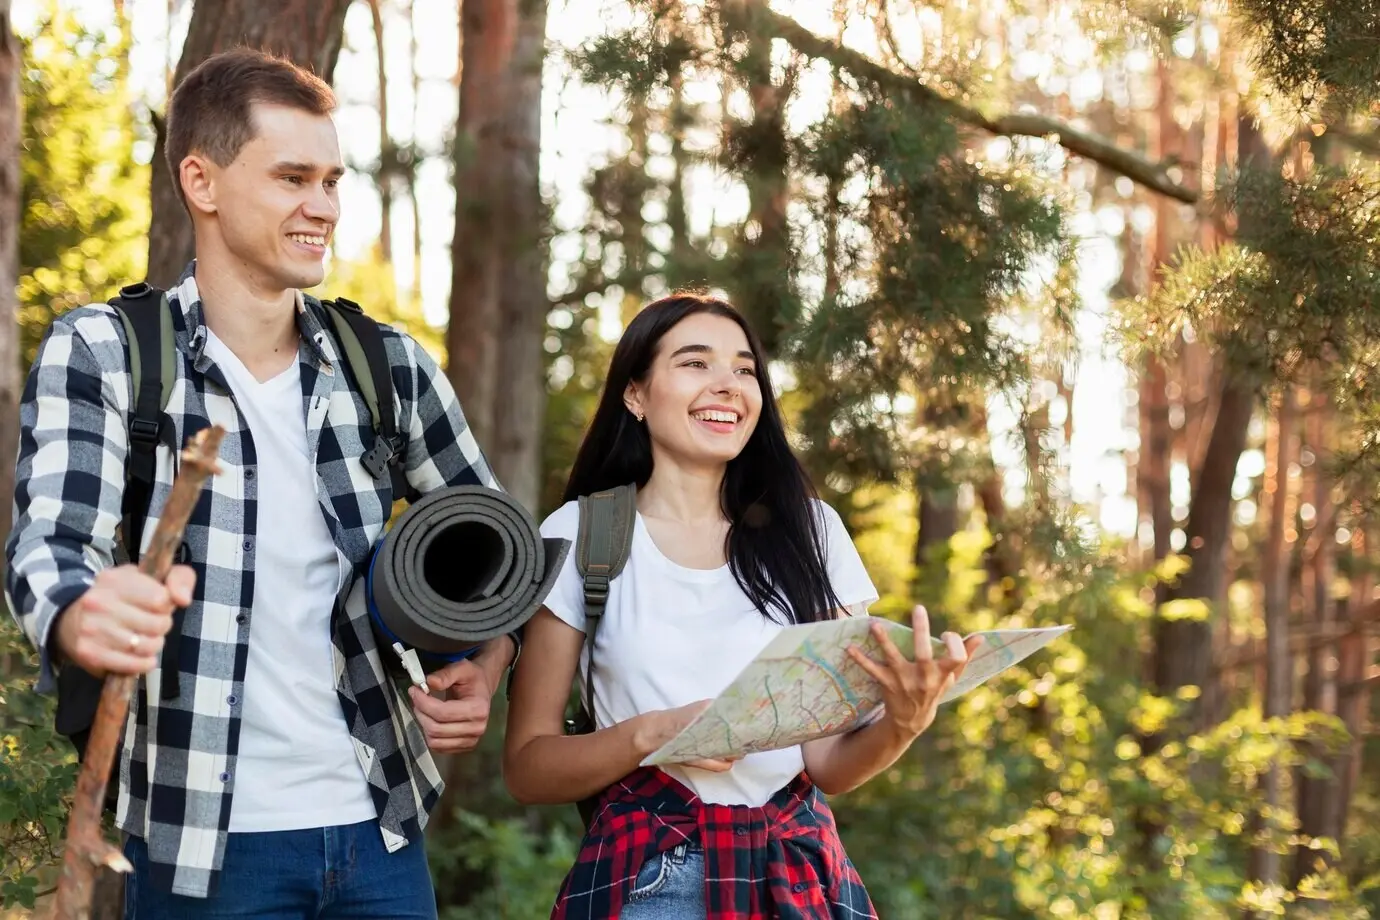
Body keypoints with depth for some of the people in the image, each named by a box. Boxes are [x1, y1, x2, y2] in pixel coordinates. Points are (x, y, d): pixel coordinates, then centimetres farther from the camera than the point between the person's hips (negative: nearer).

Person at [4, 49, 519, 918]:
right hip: (203, 841, -3)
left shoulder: (390, 364, 5)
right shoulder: (99, 352, -5)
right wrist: (83, 619, -42)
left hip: (378, 829, 3)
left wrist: (487, 665, -5)